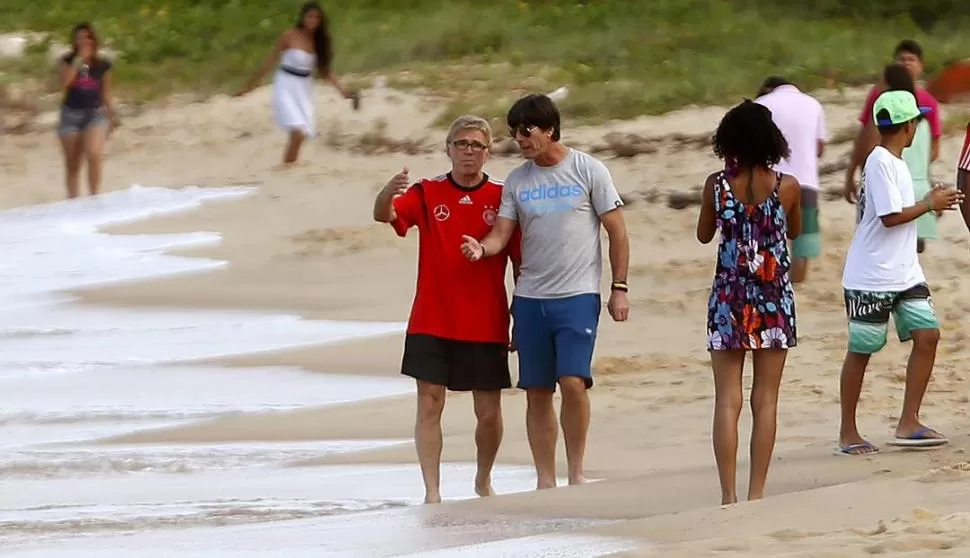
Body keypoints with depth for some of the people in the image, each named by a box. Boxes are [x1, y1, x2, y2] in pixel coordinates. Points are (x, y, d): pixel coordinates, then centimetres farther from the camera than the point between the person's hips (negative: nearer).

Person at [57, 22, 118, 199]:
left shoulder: (103, 64, -1)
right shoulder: (67, 61, -3)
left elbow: (105, 92, 9)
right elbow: (65, 82, -22)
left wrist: (111, 116, 11)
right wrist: (79, 59, -21)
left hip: (95, 113, -1)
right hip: (71, 113, 1)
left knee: (93, 154, -25)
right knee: (72, 166, 7)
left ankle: (94, 197, -14)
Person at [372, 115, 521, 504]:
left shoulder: (502, 199, 2)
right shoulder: (427, 194, 2)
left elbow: (521, 263, 5)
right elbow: (384, 216, -15)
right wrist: (388, 193, -39)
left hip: (486, 326, 0)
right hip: (432, 324, 0)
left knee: (489, 413, 5)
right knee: (429, 405, -6)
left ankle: (484, 480, 29)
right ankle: (431, 492, -4)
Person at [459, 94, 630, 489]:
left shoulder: (588, 171, -1)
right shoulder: (517, 181, 10)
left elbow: (617, 232, 1)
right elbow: (501, 233, 5)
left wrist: (619, 289, -3)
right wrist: (481, 248, -18)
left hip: (578, 295, -4)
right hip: (530, 297, 4)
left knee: (573, 381, -17)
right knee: (537, 393, 5)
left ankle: (576, 472, -3)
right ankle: (545, 481, 12)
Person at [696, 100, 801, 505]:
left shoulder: (717, 185, -6)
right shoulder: (787, 187, -7)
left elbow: (704, 235, 8)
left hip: (729, 297, 0)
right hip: (774, 298, 0)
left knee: (728, 400, 2)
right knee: (765, 401, 6)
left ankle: (729, 495, -4)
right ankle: (756, 494, 4)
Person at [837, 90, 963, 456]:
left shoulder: (894, 162, 13)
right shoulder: (880, 163, -17)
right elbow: (890, 216, -22)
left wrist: (931, 201, 10)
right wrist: (930, 204, -12)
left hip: (905, 274, 9)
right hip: (871, 278, -9)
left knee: (927, 334, -2)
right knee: (861, 350, 1)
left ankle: (908, 424, 2)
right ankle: (848, 433, 11)